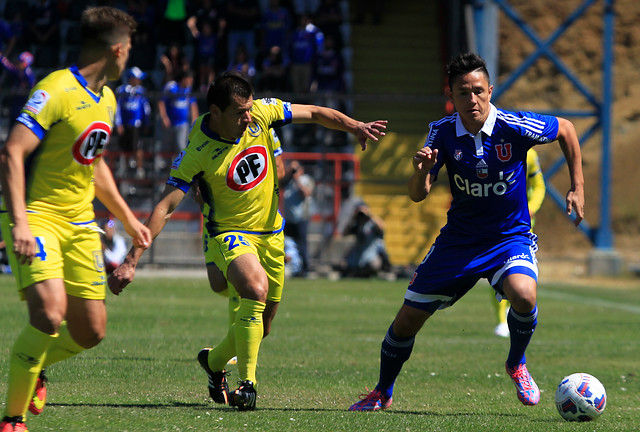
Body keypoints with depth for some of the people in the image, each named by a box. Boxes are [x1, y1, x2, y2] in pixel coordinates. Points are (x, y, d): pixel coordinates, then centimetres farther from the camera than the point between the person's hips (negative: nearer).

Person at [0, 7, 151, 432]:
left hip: (80, 222, 8)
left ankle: (34, 368, 33)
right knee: (50, 314, -25)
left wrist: (128, 219, 29)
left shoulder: (107, 100, 12)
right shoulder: (56, 91, -16)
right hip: (37, 217, -8)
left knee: (90, 331, 2)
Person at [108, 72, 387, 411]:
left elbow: (315, 114, 3)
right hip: (228, 233, -5)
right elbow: (164, 207, -24)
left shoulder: (262, 112, -12)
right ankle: (247, 383, -21)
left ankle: (214, 360, 40)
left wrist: (355, 127, -12)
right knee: (256, 290, -33)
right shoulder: (196, 153, -24)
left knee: (261, 323, 10)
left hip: (270, 233, 5)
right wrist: (132, 261, -29)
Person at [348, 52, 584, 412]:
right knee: (408, 319, 3)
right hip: (459, 240, 3)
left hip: (511, 237, -3)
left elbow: (566, 129, -1)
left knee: (523, 294, -34)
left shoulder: (514, 127, -19)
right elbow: (418, 196, -11)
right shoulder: (442, 133, -11)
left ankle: (517, 365, -3)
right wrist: (422, 170, -34)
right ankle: (383, 393, 28)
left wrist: (578, 188, -2)